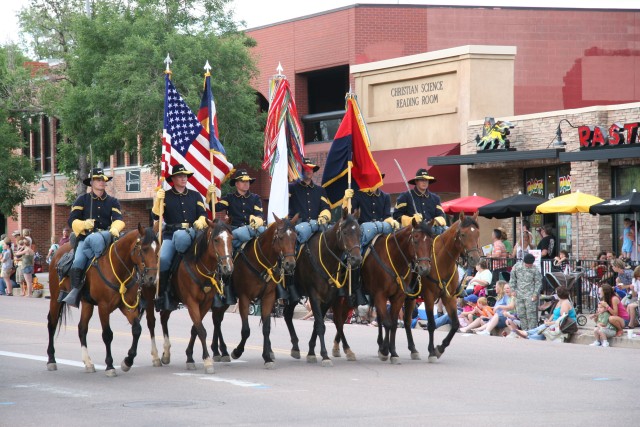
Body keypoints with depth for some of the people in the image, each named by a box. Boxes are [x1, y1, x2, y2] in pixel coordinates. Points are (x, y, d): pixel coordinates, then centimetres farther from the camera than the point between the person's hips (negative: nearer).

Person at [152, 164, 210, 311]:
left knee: (180, 236, -40)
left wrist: (201, 222, -10)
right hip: (170, 235, 0)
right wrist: (158, 201, -12)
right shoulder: (165, 196, 13)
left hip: (190, 233, 0)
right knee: (162, 258, -28)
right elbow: (156, 216, 3)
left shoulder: (195, 196, 19)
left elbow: (203, 214, 12)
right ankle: (162, 293, -15)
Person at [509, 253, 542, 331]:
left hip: (530, 295, -4)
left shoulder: (535, 270, -8)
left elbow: (538, 282, -4)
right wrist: (513, 290, 7)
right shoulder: (517, 266, 2)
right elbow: (513, 278, 11)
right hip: (519, 294, 4)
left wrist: (535, 294, -10)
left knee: (531, 314, -9)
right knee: (521, 314, 8)